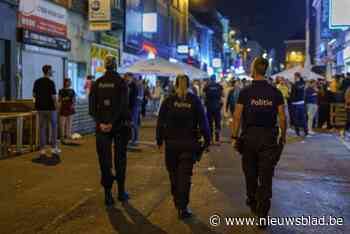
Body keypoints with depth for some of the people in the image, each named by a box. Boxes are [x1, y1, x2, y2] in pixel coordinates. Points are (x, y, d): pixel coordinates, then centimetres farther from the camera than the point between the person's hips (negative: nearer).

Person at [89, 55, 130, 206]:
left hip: (102, 125, 2)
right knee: (120, 158, 11)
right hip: (119, 125, -2)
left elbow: (92, 107, -4)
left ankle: (108, 194, 4)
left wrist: (100, 123, -8)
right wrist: (112, 123, -16)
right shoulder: (121, 82, -7)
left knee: (104, 160, 6)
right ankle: (121, 192, 17)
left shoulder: (97, 83, 2)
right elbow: (122, 106, -17)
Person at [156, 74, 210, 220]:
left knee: (173, 173, 17)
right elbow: (203, 122, -3)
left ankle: (177, 202, 30)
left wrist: (160, 141, 9)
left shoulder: (168, 101, -1)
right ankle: (182, 208, -3)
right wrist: (207, 140, 6)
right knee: (185, 175, 1)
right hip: (189, 143, -1)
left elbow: (160, 123, 0)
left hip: (171, 143, 1)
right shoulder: (195, 101, -3)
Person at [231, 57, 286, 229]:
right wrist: (283, 137, 7)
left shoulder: (245, 92, -6)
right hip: (269, 137, 0)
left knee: (250, 173, 18)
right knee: (266, 176, 3)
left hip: (249, 136, 0)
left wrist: (234, 137, -3)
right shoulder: (275, 92, -2)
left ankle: (253, 204, 34)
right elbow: (282, 117, -2)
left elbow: (237, 116, -9)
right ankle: (262, 214, -1)